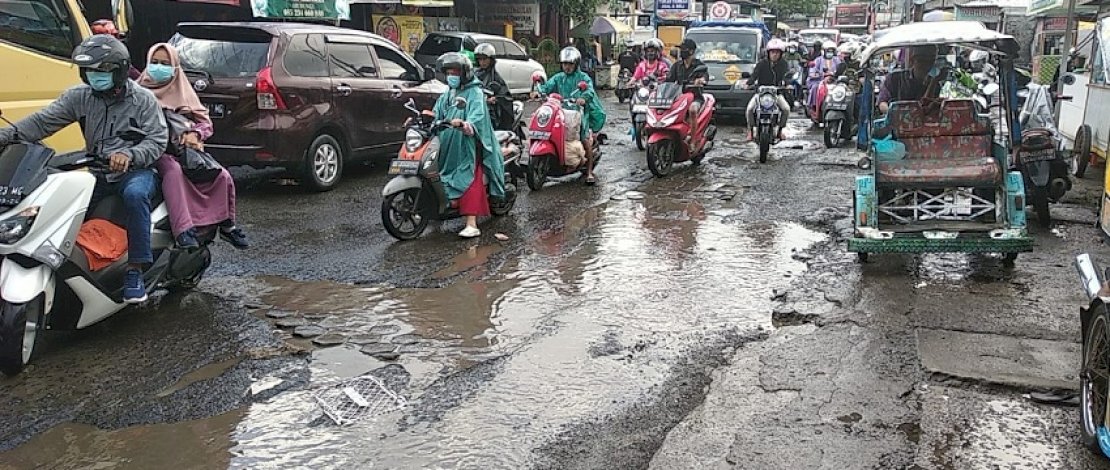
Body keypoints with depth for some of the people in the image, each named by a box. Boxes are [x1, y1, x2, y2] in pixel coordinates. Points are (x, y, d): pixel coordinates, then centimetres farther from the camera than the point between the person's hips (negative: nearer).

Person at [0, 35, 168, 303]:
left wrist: (129, 154, -27)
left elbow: (157, 140, -9)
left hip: (136, 171, -5)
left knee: (135, 195, -38)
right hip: (98, 175, 5)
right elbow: (42, 122, 1)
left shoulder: (143, 99, -2)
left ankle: (136, 270, -30)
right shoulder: (80, 97, 8)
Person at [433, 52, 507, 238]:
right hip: (447, 145, 8)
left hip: (468, 143, -8)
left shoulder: (474, 92, -3)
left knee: (469, 182, -14)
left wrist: (468, 124, -41)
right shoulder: (446, 95, 22)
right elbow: (436, 115, 17)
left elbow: (477, 114, -20)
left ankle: (472, 225, -19)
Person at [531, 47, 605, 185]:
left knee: (585, 140, -15)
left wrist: (584, 97, -36)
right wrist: (538, 91, -22)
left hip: (579, 110, -4)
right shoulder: (558, 78, 18)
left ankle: (589, 172, -9)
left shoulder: (583, 77, 6)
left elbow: (590, 89, -12)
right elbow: (548, 86, 1)